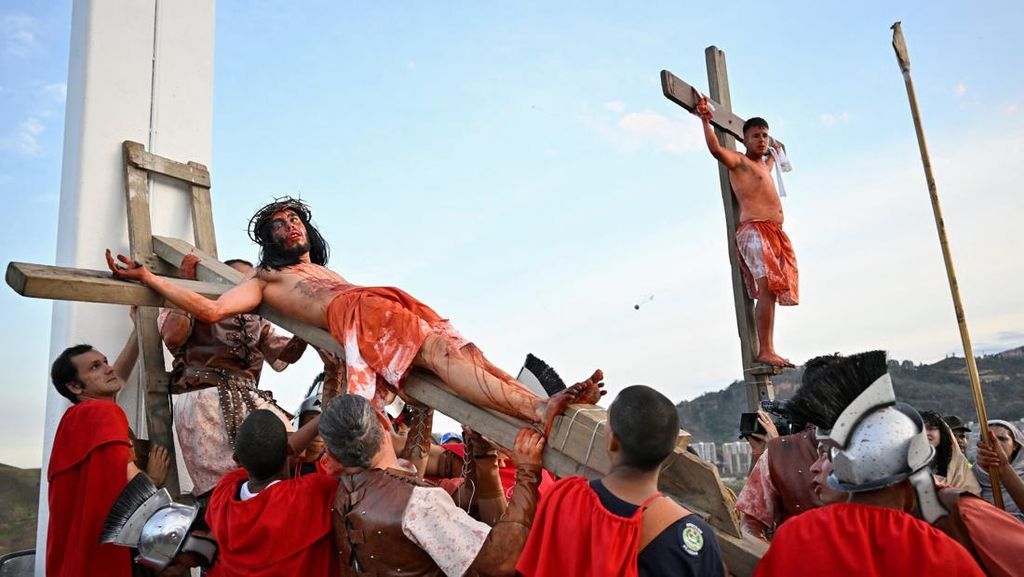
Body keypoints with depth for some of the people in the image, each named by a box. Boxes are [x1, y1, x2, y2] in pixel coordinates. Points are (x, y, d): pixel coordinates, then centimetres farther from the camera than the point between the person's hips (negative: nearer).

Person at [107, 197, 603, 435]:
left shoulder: (327, 270, 42)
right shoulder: (265, 278, 27)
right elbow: (212, 309, 15)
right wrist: (148, 278, 14)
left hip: (388, 302, 6)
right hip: (356, 314, -6)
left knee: (454, 350, -22)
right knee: (441, 352, -31)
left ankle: (539, 404, -39)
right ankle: (536, 409, -47)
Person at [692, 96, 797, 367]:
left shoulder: (762, 165, 28)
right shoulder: (739, 161, 2)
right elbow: (716, 150, -20)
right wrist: (705, 120, -26)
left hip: (774, 234, 9)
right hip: (754, 231, -9)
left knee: (770, 292, 1)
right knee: (767, 289, -20)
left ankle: (768, 350, 0)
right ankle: (764, 351, -22)